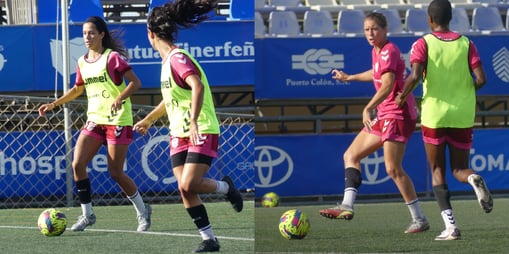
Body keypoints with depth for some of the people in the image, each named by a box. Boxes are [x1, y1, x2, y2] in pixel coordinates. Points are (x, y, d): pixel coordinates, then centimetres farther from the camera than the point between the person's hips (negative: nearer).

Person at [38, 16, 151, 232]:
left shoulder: (113, 57, -9)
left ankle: (142, 211, 16)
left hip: (117, 121, -6)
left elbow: (135, 82, -14)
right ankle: (87, 214, 0)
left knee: (116, 173, -5)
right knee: (77, 164, -11)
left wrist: (119, 99, -29)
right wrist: (53, 104, 17)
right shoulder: (82, 62, 11)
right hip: (94, 120, 6)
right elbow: (78, 89, 25)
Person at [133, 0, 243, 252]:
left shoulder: (178, 58, -16)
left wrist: (193, 121, -40)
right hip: (179, 134, 9)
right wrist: (148, 119, 41)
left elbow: (198, 86, -32)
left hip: (202, 133, -9)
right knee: (185, 189, -1)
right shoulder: (168, 60, 14)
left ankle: (225, 187, 10)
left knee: (188, 185, -19)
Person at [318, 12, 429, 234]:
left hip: (398, 114, -10)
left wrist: (368, 109, -41)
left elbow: (388, 84, -31)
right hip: (384, 115, 10)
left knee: (393, 169, -12)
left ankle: (419, 220, -6)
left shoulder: (389, 51, -16)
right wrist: (349, 77, 47)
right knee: (351, 155, 9)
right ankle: (347, 205, 2)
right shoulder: (376, 52, 13)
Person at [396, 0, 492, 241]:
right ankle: (474, 179, -23)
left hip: (434, 115, -2)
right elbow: (480, 79, -6)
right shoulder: (466, 44, 3)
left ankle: (450, 225, -4)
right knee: (459, 168, 15)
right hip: (463, 115, 2)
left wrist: (402, 97, -1)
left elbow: (415, 76, -18)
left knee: (437, 171, 10)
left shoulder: (423, 44, -4)